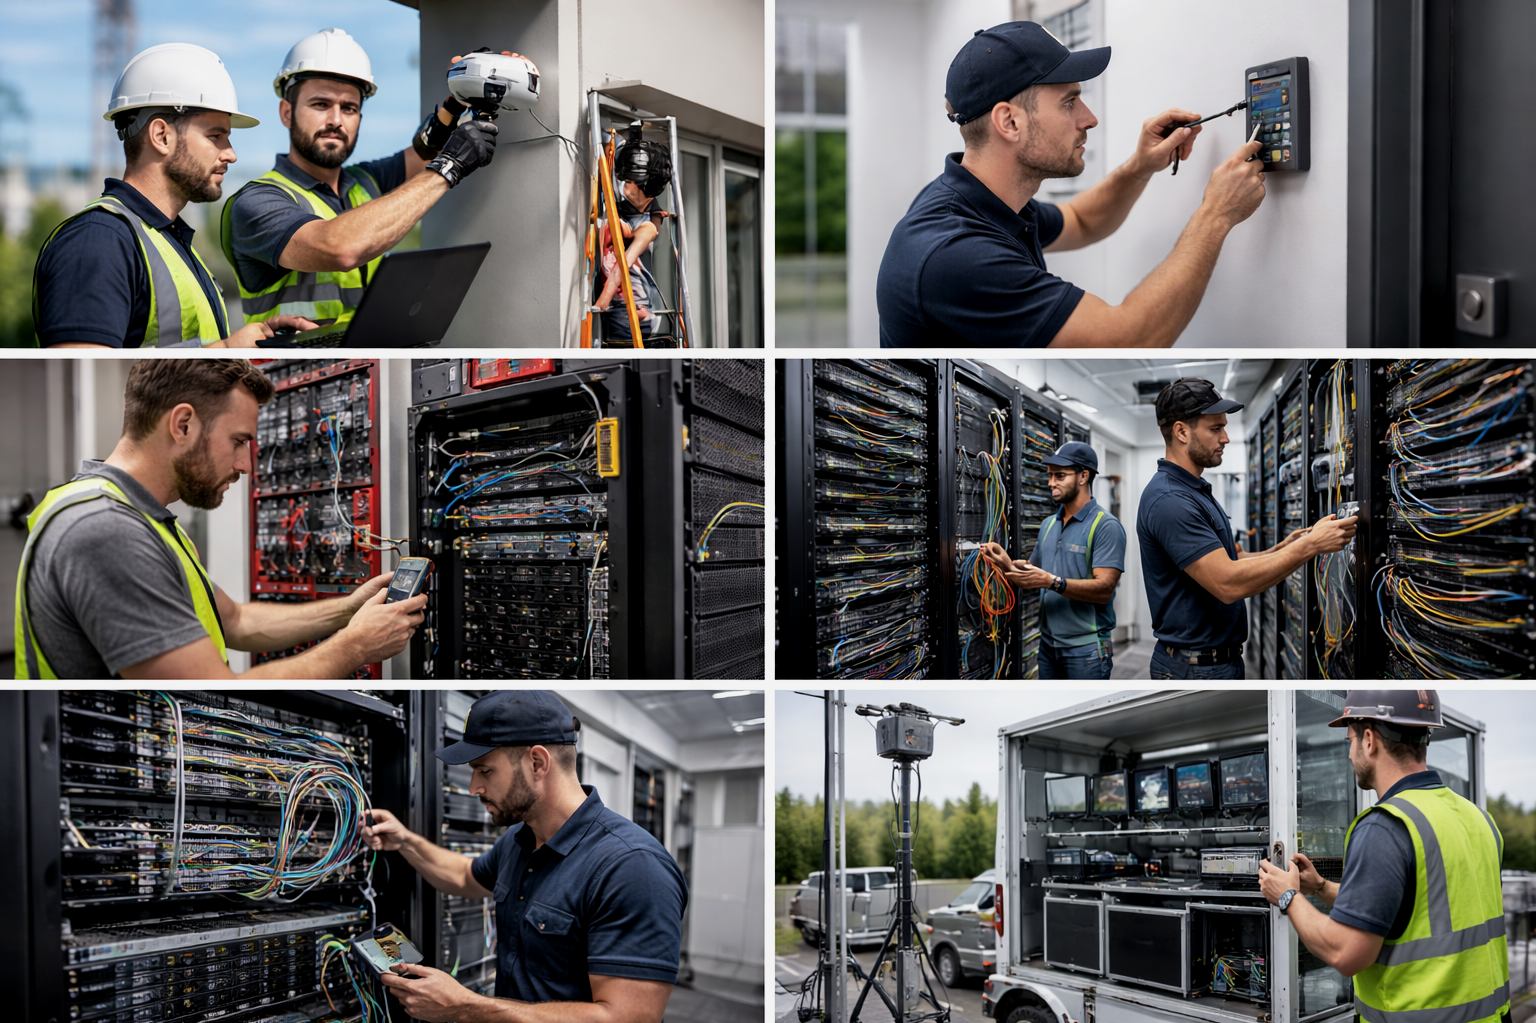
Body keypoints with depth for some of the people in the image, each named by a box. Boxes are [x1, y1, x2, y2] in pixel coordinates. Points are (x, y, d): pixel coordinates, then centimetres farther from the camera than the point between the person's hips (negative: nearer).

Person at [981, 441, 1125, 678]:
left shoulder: (1106, 526, -10)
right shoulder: (1048, 525, 14)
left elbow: (1104, 589, -19)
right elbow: (1033, 575, 16)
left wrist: (1052, 582, -28)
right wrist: (1009, 566, -6)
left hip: (1086, 648, -7)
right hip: (1049, 646, 7)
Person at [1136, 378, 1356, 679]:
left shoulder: (1196, 490, 14)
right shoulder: (1169, 501, -21)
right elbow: (1228, 584, -28)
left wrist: (1280, 549, 1)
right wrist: (1310, 546, -23)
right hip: (1194, 666, -10)